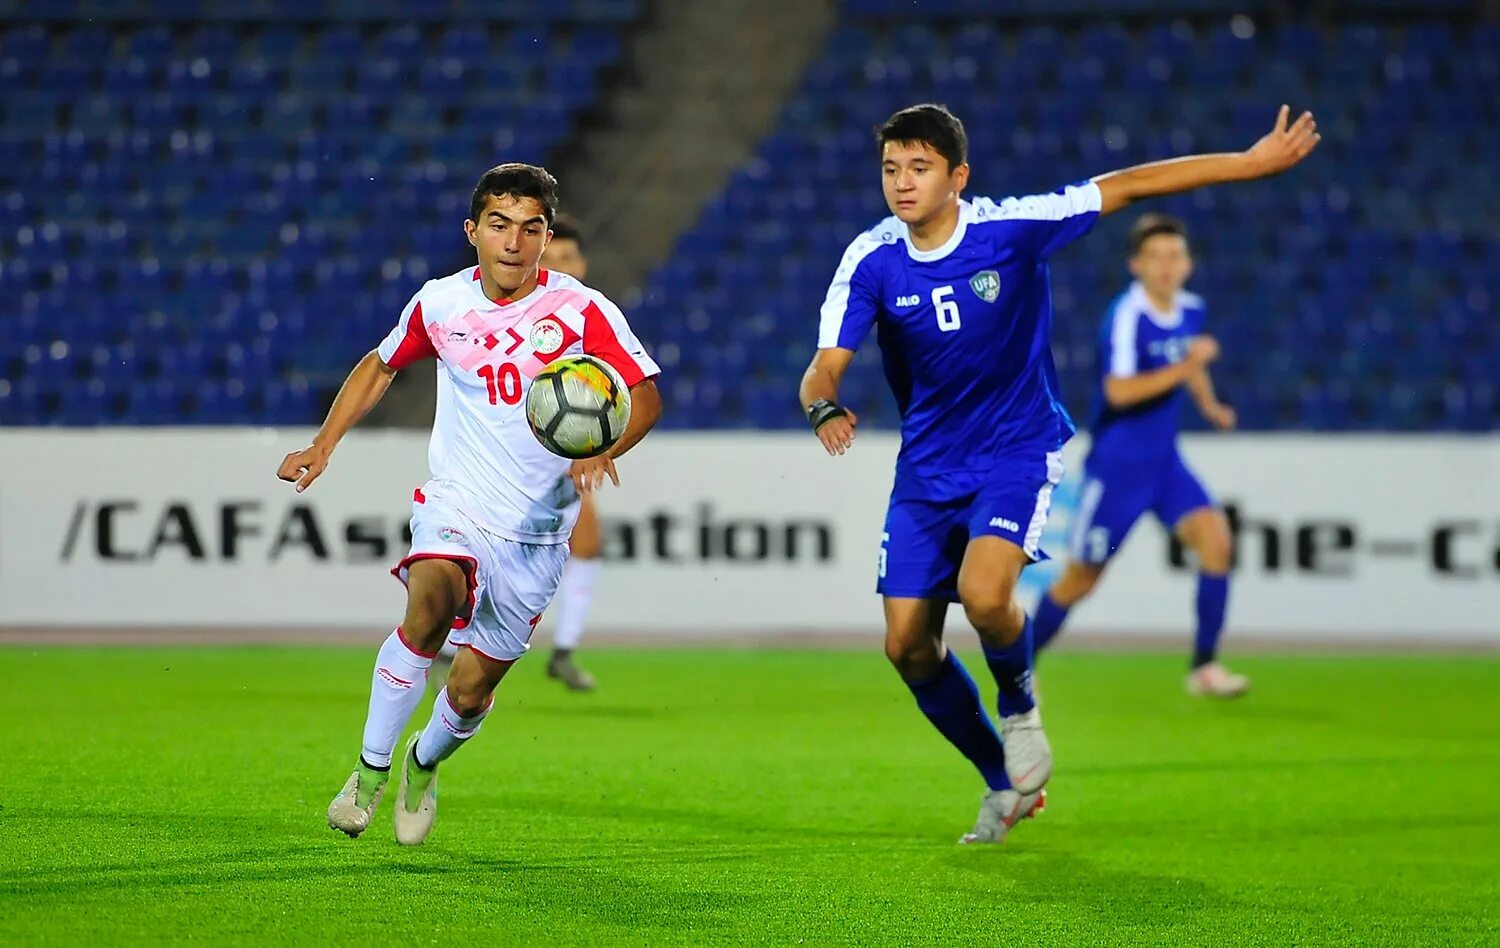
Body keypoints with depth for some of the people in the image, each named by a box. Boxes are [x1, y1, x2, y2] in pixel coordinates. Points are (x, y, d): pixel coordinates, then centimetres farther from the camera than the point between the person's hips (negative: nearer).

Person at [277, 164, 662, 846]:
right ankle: (371, 770, -18)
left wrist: (601, 450, -26)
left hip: (537, 530, 0)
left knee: (469, 691, 2)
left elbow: (645, 394, -6)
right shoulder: (440, 302, 0)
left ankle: (424, 764, 38)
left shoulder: (581, 310, -9)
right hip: (453, 507, 0)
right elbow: (380, 365, 18)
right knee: (429, 608, -32)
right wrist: (323, 445, 8)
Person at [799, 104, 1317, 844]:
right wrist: (824, 406, -40)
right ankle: (1006, 784, 21)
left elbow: (1124, 186, -8)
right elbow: (825, 368, -14)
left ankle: (1019, 702, 5)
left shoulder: (1011, 228, -15)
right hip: (927, 467, 4)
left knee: (983, 594, -30)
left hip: (1017, 452, -3)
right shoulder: (870, 262, -10)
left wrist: (1251, 162, -8)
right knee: (908, 645, -1)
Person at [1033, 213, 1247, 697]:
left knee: (1214, 535, -16)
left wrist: (1209, 403, 11)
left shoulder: (1191, 309, 3)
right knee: (1082, 578, 2)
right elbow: (1119, 391, -29)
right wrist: (1183, 368, -32)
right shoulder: (1127, 315, -19)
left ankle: (1204, 666, -8)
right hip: (1116, 465, -6)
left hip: (1164, 461, 6)